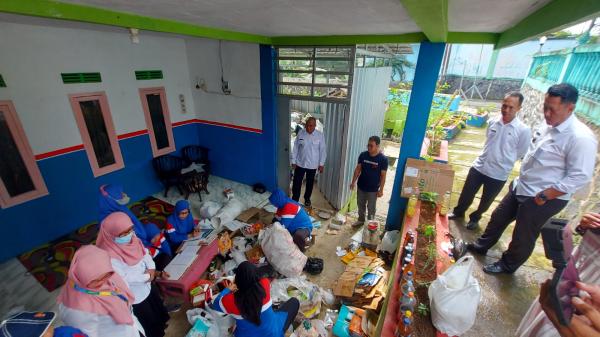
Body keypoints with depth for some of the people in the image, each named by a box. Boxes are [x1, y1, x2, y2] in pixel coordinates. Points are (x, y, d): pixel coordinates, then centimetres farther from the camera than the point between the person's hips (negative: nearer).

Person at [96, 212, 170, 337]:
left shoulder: (131, 238, -15)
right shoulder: (110, 256, -35)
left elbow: (144, 252, -4)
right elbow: (125, 278, -29)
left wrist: (152, 269, -18)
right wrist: (147, 276, -19)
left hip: (147, 285, 7)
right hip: (134, 295, -7)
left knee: (157, 305, 32)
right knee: (149, 321, 18)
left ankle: (161, 325, 59)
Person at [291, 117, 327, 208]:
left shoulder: (320, 135, -8)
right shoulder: (300, 133, -6)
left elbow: (323, 150, -3)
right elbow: (295, 148, -1)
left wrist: (321, 164, -4)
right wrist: (293, 161, -2)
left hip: (312, 165, 0)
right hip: (300, 163, 0)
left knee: (310, 183, 16)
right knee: (296, 183, 4)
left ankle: (307, 199, 37)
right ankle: (294, 200, 21)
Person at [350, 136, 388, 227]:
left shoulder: (383, 159, -16)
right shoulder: (363, 155, -6)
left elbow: (383, 175, -11)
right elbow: (358, 169, 1)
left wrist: (381, 190, -10)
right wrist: (353, 182, -3)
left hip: (373, 189, -3)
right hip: (361, 186, 4)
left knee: (371, 208, 11)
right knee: (361, 205, 20)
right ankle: (361, 220, 41)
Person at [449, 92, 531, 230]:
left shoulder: (523, 130, -13)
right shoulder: (492, 122, -3)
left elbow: (521, 154, -2)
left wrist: (502, 160, 2)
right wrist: (490, 156, 13)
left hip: (499, 174, -2)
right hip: (479, 166, 3)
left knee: (486, 201, 16)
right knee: (466, 194, 15)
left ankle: (475, 218, 40)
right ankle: (458, 212, 39)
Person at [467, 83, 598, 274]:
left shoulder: (580, 137, -23)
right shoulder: (550, 126, 2)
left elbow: (579, 177, -22)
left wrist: (543, 196, -21)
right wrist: (521, 179, 13)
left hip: (543, 199, -8)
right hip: (521, 188, 8)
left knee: (523, 236, 11)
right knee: (498, 218, 20)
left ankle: (508, 264, 34)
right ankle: (482, 245, 40)